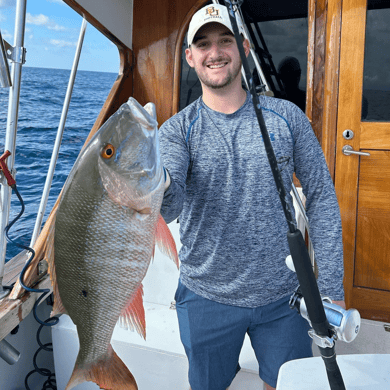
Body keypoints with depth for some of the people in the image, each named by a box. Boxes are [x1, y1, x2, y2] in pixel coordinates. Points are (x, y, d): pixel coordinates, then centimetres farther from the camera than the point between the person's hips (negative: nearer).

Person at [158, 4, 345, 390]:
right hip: (206, 299, 0)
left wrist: (330, 289, -5)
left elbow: (322, 197, -2)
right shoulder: (177, 129, -7)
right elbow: (168, 208, -23)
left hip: (283, 296, 1)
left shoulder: (286, 117, -5)